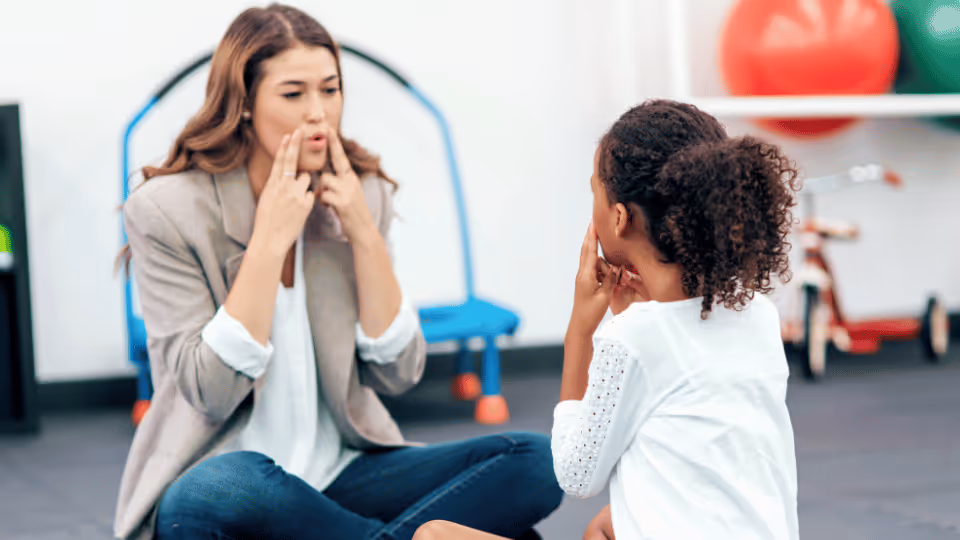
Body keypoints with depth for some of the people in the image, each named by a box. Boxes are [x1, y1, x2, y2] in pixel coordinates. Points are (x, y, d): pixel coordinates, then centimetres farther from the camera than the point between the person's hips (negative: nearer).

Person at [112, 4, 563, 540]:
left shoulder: (362, 195, 5)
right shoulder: (167, 210, -8)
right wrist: (270, 239, -18)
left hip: (344, 470, 3)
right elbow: (210, 391, -16)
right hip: (225, 474, -3)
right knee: (208, 495, -41)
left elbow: (398, 374, 1)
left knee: (538, 460, -17)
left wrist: (364, 233, -8)